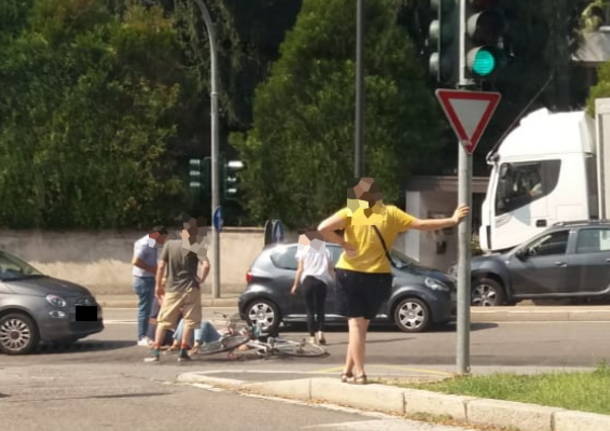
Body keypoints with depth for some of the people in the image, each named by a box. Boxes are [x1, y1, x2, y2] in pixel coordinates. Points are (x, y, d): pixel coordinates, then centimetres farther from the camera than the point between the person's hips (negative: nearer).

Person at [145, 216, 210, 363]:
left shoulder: (169, 245, 1)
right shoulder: (196, 247, -5)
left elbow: (161, 266, -2)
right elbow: (206, 265, -19)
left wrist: (158, 285, 6)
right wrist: (201, 279, -4)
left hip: (171, 289, 2)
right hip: (190, 289, -2)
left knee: (163, 321, 8)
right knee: (189, 321, 8)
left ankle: (155, 351, 1)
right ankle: (183, 352, 2)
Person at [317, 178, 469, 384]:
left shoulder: (350, 213, -5)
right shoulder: (389, 213, -1)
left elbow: (323, 228, -19)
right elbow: (421, 224, 0)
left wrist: (343, 243, -6)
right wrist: (452, 220, 8)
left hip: (350, 274, -2)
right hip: (377, 277, 2)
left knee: (355, 323, 1)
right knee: (362, 324, 15)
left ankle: (358, 372, -7)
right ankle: (349, 370, 16)